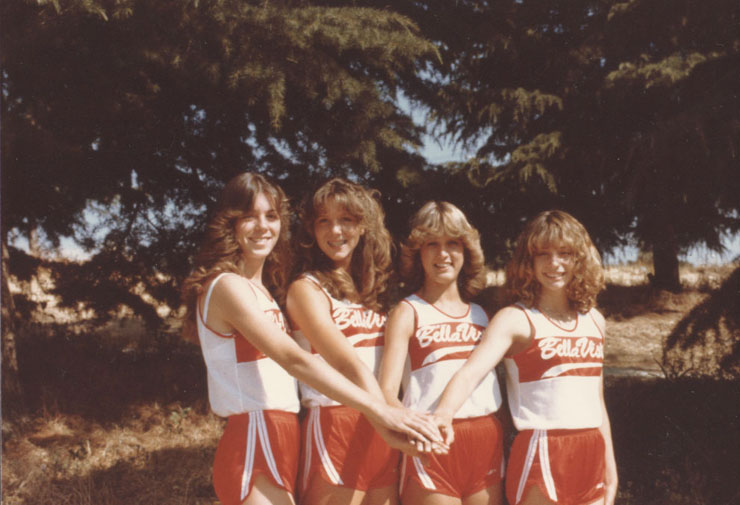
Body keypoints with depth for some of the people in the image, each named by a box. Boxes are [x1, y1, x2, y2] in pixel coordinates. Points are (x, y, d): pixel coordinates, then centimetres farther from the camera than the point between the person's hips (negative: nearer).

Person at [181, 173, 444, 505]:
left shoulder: (260, 289, 18)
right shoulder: (227, 287, -13)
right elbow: (293, 359, -23)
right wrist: (376, 409, -29)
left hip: (279, 445, 9)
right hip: (253, 446, -9)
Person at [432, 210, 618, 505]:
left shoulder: (593, 320, 12)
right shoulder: (516, 319, -7)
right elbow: (471, 371, -23)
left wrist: (609, 465, 18)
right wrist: (444, 414, -42)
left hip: (590, 458, 6)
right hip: (541, 458, -6)